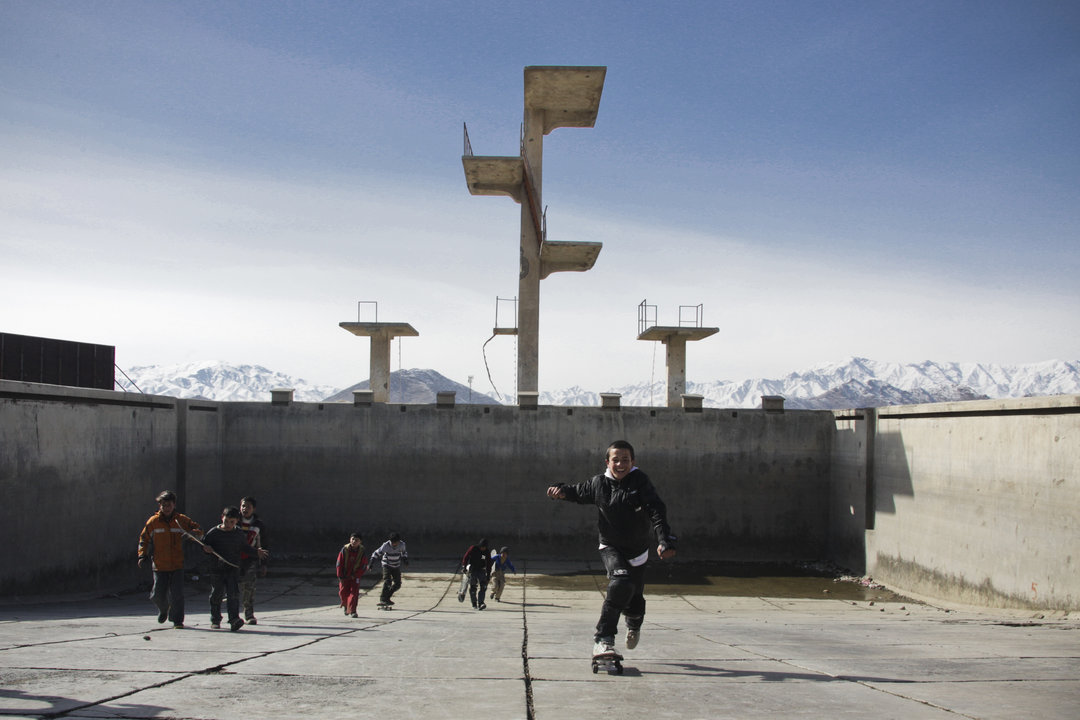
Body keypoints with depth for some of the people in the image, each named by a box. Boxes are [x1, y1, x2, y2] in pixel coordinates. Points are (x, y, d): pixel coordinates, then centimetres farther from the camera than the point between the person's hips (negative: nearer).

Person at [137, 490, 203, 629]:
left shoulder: (181, 520, 2)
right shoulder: (153, 521, 3)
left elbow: (198, 530, 6)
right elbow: (144, 539, 12)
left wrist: (192, 533, -17)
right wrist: (142, 556, 2)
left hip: (177, 565, -1)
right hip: (159, 565, 1)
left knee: (177, 594, -6)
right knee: (158, 595, 3)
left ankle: (177, 620, 8)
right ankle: (163, 610, 35)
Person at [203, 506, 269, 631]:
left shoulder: (240, 534, 5)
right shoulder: (213, 532, -1)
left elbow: (246, 546, 19)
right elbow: (204, 546, 6)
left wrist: (257, 552, 8)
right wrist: (206, 549, -16)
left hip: (233, 569, 0)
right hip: (216, 569, 0)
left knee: (233, 594, -13)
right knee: (216, 596, 9)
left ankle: (234, 620, -20)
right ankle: (215, 620, 26)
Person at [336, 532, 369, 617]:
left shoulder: (362, 552, -10)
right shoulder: (344, 550, -11)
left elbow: (364, 567, -6)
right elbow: (339, 564, -6)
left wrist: (356, 575, -13)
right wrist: (340, 577, -8)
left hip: (355, 576, -1)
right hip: (344, 576, 1)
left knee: (354, 593, -12)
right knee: (343, 592, 5)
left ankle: (352, 611, -11)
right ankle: (346, 605, 35)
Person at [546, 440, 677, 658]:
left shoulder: (640, 481, -14)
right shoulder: (598, 483, -6)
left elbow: (656, 510, -23)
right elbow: (578, 493, 12)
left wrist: (664, 540, -35)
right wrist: (562, 491, -10)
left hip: (637, 549, 1)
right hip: (611, 547, 0)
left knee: (635, 599, 11)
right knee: (621, 583, -28)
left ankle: (634, 625, 51)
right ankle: (603, 639, -21)